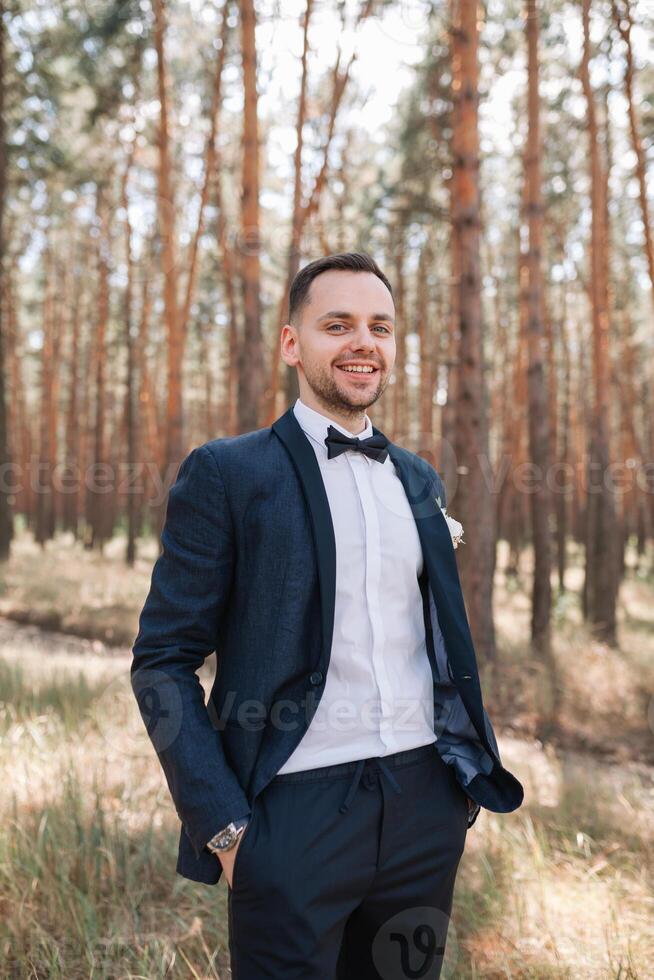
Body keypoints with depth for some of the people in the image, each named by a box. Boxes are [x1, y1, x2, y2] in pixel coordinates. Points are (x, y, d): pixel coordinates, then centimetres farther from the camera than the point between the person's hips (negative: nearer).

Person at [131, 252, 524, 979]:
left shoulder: (418, 478, 11)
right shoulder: (227, 473, -6)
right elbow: (163, 661, -8)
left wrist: (475, 770, 12)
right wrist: (222, 826, -13)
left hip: (426, 807, 5)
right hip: (295, 812, -5)